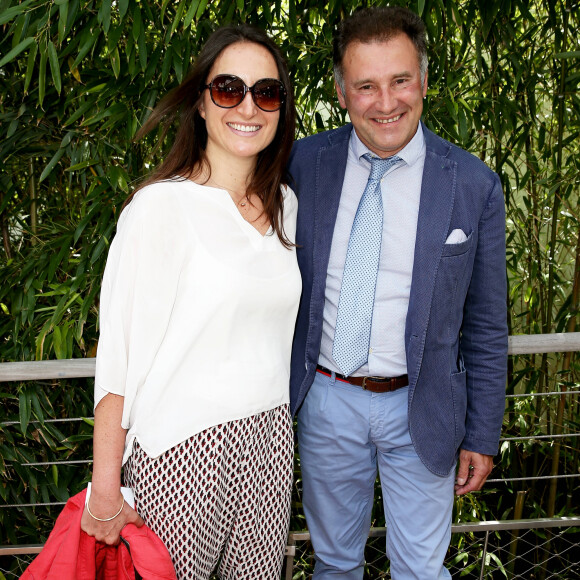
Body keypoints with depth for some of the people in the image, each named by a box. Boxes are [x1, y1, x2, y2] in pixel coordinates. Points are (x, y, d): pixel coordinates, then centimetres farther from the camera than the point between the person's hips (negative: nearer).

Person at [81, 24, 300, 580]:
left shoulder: (284, 205, 7)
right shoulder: (161, 207, -13)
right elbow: (118, 352, -14)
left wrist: (274, 425, 14)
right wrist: (105, 487, -14)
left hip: (268, 435, 6)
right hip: (182, 449, -5)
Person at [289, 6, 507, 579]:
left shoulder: (474, 185, -9)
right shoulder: (304, 162, -5)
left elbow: (485, 326, -2)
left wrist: (481, 436, 0)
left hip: (419, 409, -1)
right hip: (325, 399, 2)